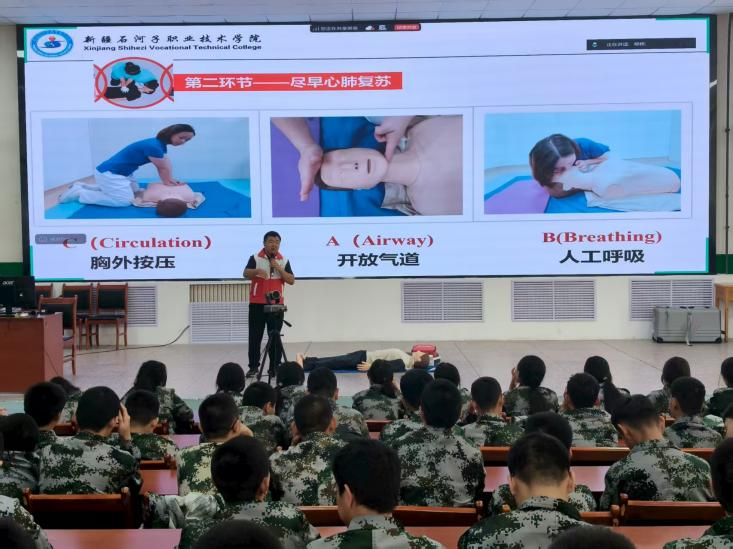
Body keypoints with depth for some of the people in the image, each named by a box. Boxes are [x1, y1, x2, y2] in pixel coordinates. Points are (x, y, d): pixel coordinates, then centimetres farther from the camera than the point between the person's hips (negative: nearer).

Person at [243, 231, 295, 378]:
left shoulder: (284, 260, 6)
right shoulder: (255, 258, -1)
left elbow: (291, 281, 0)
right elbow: (245, 274, -15)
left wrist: (279, 268, -12)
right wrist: (257, 271, -35)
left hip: (276, 304, 1)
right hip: (257, 303, -1)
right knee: (255, 336, 2)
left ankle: (274, 367, 7)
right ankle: (253, 366, 9)